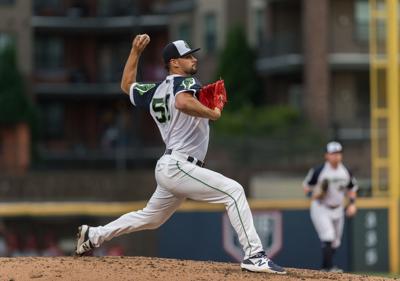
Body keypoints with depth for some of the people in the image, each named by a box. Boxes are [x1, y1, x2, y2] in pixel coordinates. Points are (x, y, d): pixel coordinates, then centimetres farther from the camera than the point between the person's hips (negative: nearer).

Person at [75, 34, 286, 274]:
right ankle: (254, 255, -27)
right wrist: (212, 113, -20)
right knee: (233, 191, -18)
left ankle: (93, 235, 33)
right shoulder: (186, 83, -8)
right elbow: (183, 102, -32)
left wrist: (136, 52, 35)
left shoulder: (155, 92, 17)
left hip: (167, 167, 9)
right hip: (179, 166, -9)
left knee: (151, 218, 26)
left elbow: (127, 85, 35)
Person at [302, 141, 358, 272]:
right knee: (328, 237, -21)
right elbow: (306, 186, -4)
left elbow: (352, 189, 15)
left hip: (337, 210, 6)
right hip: (320, 209, -6)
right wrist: (313, 194, -24)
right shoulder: (318, 171, -14)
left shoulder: (346, 172, 0)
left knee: (335, 242, 11)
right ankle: (329, 267, -19)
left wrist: (352, 203, 1)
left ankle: (324, 267, 26)